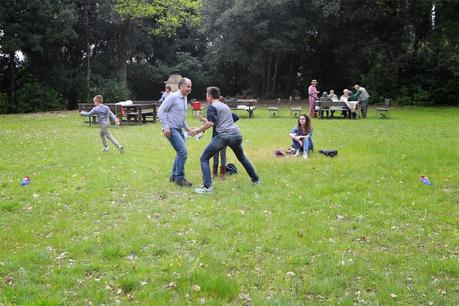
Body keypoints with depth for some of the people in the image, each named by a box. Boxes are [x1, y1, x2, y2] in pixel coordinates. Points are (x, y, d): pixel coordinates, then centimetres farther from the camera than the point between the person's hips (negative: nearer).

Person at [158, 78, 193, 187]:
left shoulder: (185, 98, 12)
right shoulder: (173, 97, -14)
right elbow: (161, 110, -15)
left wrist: (187, 128, 16)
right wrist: (166, 127, -21)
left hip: (179, 130, 9)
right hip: (171, 130, -9)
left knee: (181, 152, 13)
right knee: (183, 151, -15)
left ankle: (174, 176, 26)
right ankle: (179, 178, -4)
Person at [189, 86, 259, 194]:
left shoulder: (212, 106, 2)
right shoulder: (225, 105, 25)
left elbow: (211, 123, -14)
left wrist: (198, 130, -4)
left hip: (224, 136, -7)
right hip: (237, 134, 7)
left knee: (204, 158, 3)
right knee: (242, 157, 31)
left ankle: (207, 187, -10)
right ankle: (255, 179, 40)